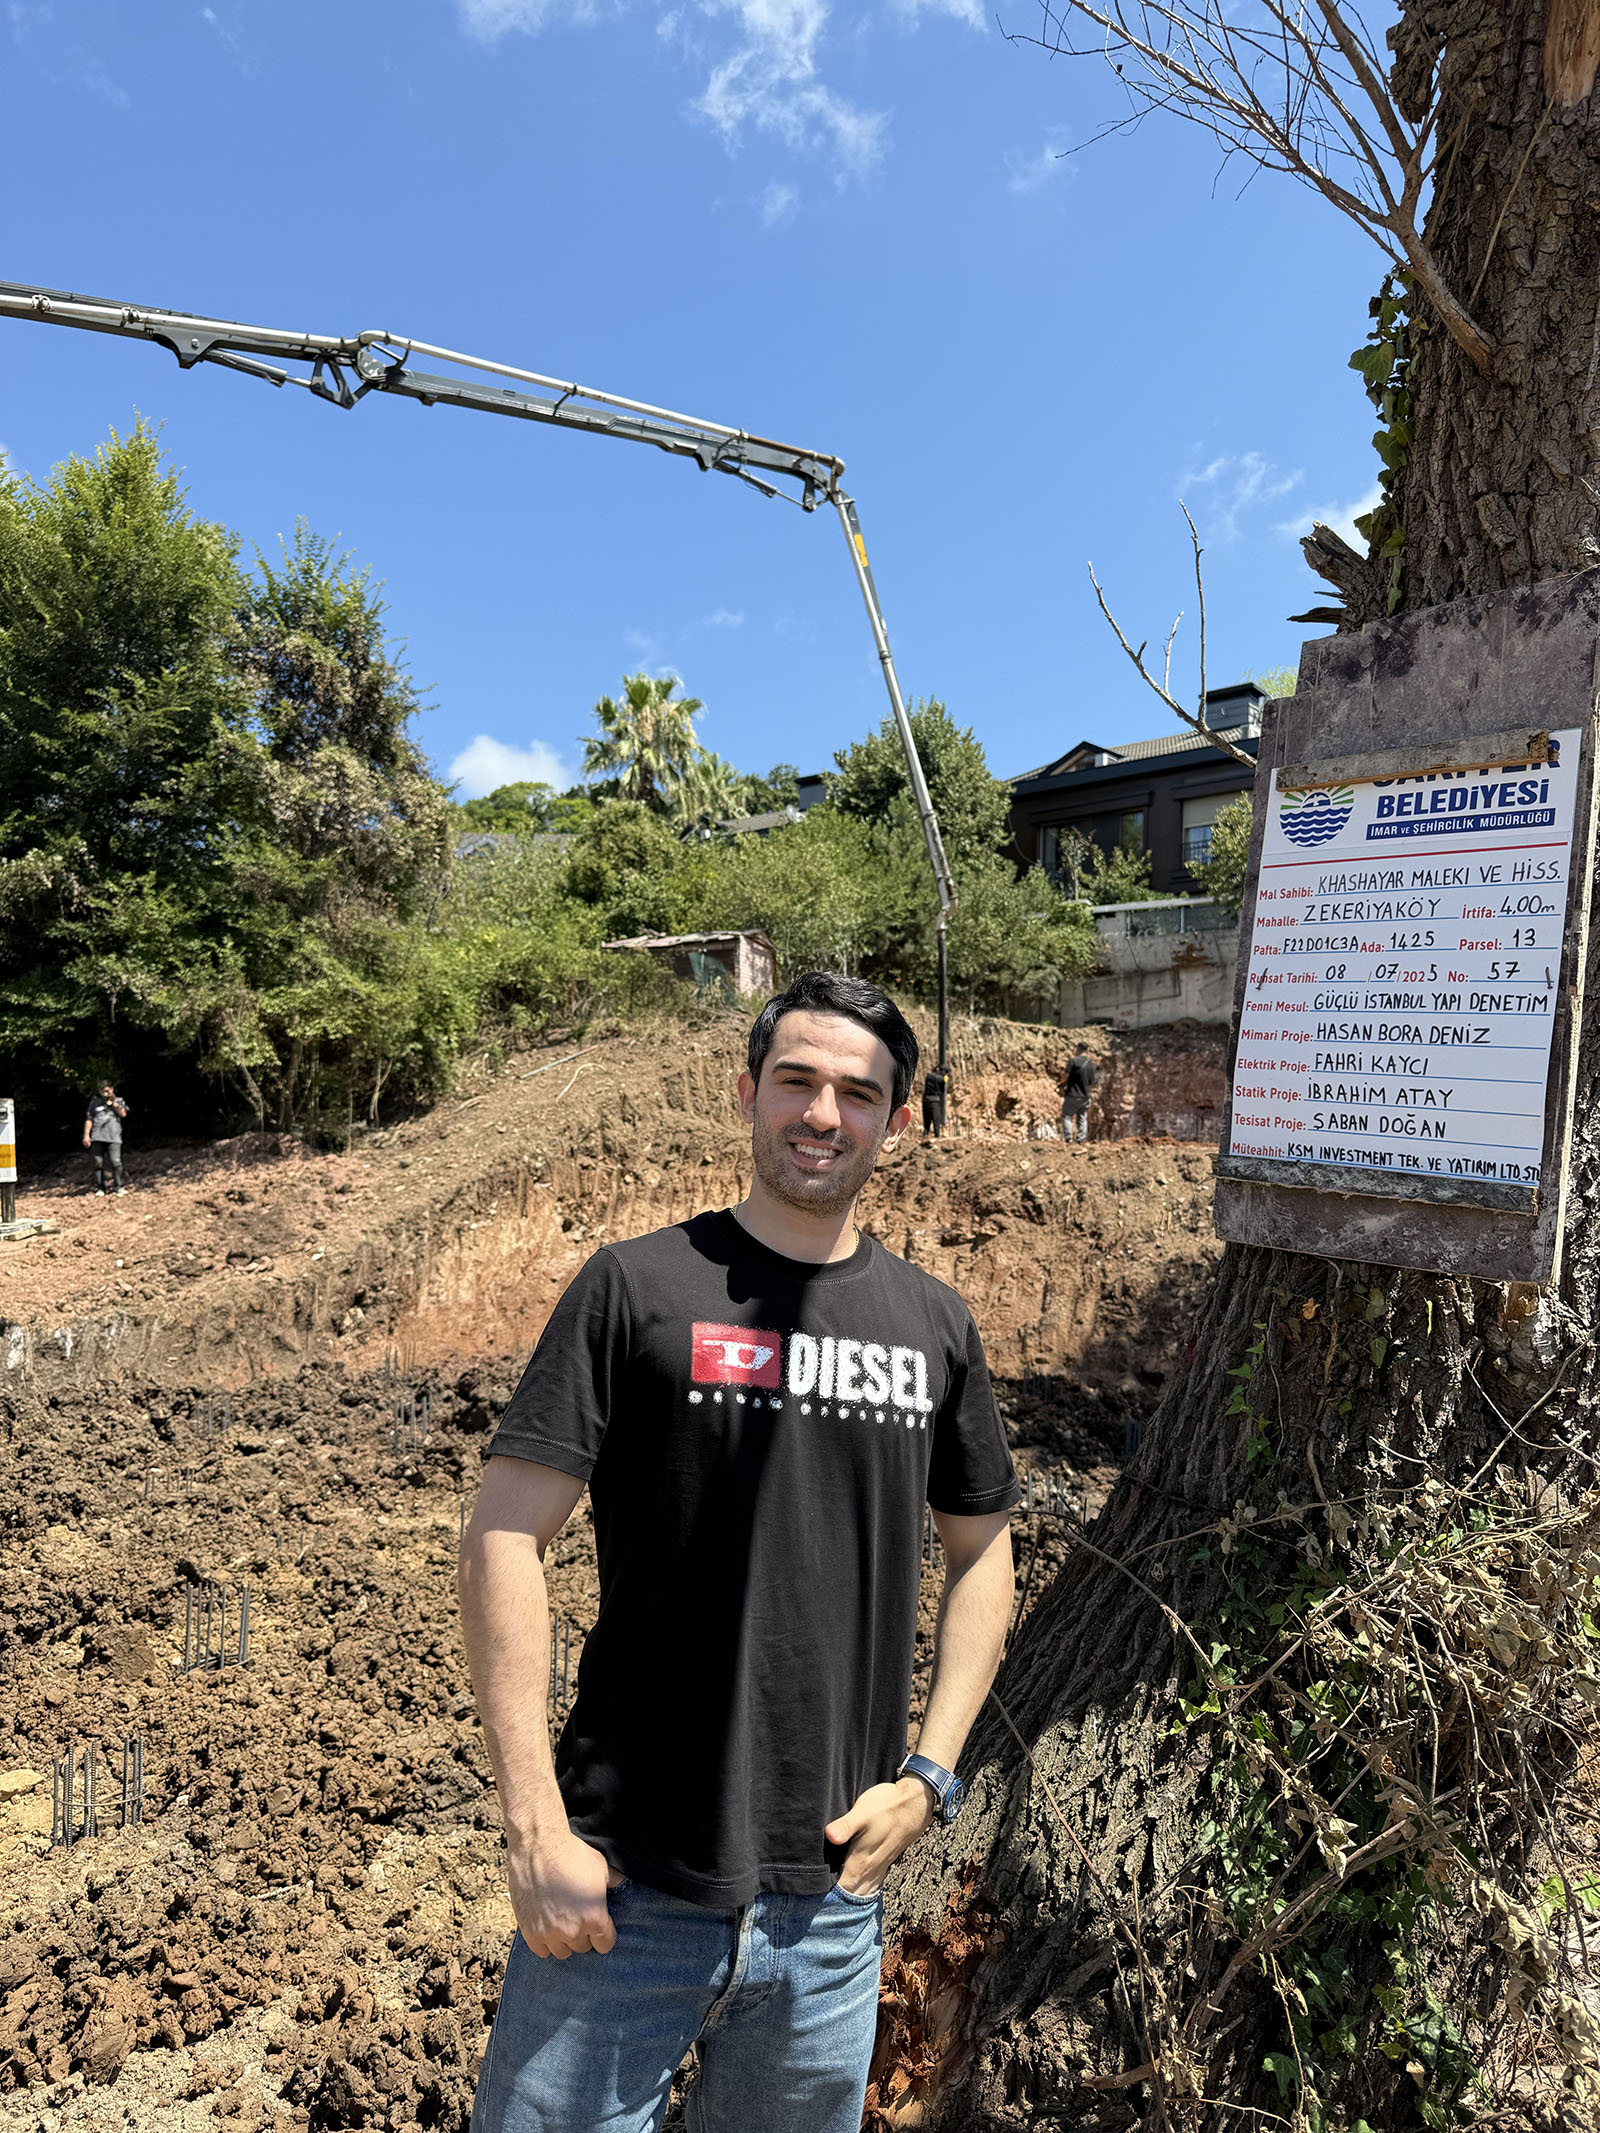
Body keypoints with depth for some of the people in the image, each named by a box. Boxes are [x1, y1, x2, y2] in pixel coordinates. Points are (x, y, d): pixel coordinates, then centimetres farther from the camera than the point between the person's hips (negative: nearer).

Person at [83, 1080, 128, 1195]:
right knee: (98, 1162, -1)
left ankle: (118, 1186, -5)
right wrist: (86, 1136, 7)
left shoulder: (118, 1101, 14)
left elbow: (123, 1114, -1)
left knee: (115, 1161, -12)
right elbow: (89, 1120, 14)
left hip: (114, 1137, -1)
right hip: (97, 1138, 1)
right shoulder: (94, 1103, 15)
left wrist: (113, 1102, -4)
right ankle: (99, 1187, 4)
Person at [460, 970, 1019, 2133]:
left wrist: (930, 1774, 4)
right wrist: (534, 1824, -13)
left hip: (831, 1901, 4)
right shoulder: (639, 1286, -9)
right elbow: (505, 1536, -11)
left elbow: (982, 1551, 12)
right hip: (627, 1886, -3)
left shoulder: (936, 1325, 2)